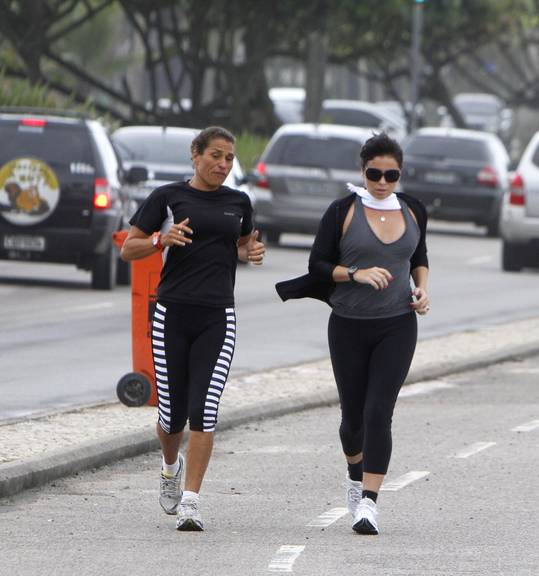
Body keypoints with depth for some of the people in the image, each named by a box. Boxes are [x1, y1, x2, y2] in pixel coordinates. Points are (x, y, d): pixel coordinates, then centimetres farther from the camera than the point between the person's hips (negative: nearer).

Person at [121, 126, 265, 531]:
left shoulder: (238, 203, 11)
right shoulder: (168, 197, 2)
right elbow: (128, 250, 4)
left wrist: (252, 253, 5)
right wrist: (162, 240, -15)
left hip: (218, 319, 1)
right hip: (173, 315, -1)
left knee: (204, 412, -12)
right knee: (172, 414, 4)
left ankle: (191, 503, -9)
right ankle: (171, 467, 37)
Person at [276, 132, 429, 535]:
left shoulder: (412, 211, 4)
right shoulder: (343, 212, -6)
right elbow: (318, 265, -4)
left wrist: (422, 289, 2)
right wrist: (357, 274, -20)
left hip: (397, 326, 1)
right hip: (350, 326, -1)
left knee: (379, 414, -13)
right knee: (353, 415, 10)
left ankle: (369, 503, -15)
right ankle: (356, 472, 42)